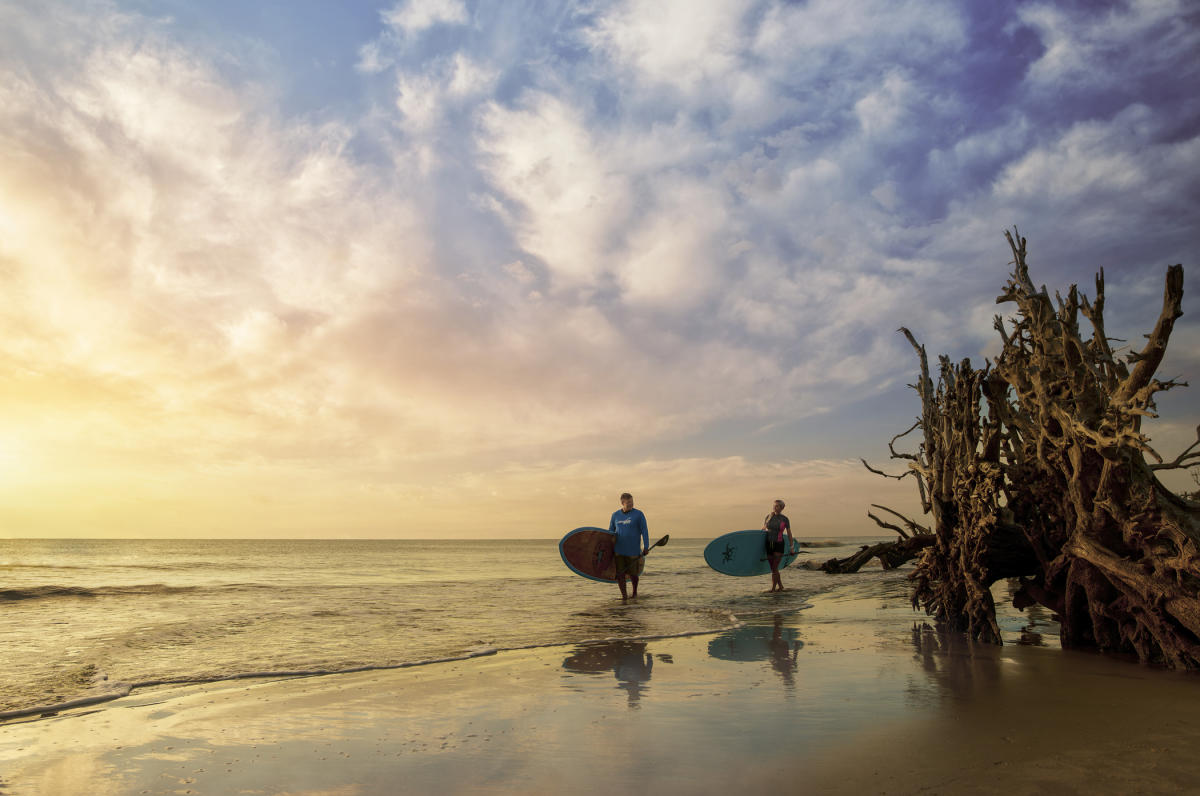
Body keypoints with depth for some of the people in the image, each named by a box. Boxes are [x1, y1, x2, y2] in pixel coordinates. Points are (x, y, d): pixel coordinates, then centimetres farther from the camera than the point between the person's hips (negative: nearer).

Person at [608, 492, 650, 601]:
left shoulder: (638, 514, -2)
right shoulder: (615, 515, 8)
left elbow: (644, 531, -1)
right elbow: (610, 531, 16)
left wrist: (646, 547, -6)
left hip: (633, 551, -2)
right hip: (618, 551, 3)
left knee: (632, 574, 6)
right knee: (619, 574, -2)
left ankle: (635, 592, 31)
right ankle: (624, 595, 9)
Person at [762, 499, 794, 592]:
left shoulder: (784, 519, -4)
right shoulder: (768, 517, 5)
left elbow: (789, 534, 3)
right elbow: (763, 529, 19)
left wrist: (791, 547, 5)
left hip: (779, 545, -4)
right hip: (769, 545, 4)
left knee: (774, 568, -11)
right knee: (773, 568, 10)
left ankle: (773, 588, -7)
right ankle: (780, 586, 26)